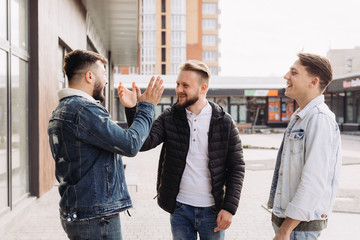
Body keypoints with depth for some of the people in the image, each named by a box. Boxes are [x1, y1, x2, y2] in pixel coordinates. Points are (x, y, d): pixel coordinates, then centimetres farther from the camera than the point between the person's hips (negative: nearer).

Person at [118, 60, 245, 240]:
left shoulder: (224, 122, -4)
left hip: (212, 210, -1)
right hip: (180, 208, 2)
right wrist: (132, 108, -24)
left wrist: (229, 208, -8)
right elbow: (144, 142, -12)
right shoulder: (170, 117, 1)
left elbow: (237, 167, -2)